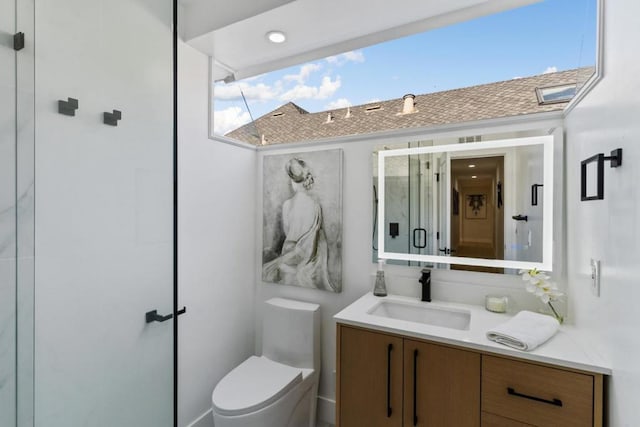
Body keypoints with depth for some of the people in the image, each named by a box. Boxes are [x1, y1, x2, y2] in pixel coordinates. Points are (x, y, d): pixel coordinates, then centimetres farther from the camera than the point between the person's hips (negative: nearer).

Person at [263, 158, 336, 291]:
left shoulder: (287, 204, -13)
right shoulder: (316, 204, -11)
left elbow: (287, 232, -3)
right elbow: (318, 232, -2)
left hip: (292, 254, -1)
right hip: (312, 254, 1)